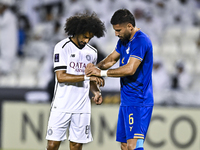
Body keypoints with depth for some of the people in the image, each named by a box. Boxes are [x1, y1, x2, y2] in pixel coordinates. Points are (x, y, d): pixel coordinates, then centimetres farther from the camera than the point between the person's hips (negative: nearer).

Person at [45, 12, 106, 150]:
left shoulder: (92, 52, 12)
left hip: (82, 107, 4)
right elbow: (61, 77, -14)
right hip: (62, 106, -4)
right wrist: (87, 76, -20)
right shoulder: (62, 47, -5)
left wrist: (96, 91, 2)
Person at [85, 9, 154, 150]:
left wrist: (102, 73, -17)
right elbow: (111, 59, 24)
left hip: (138, 103, -10)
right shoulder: (124, 41, 14)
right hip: (126, 101, 10)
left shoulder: (141, 41, -17)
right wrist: (97, 67, 2)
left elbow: (130, 69, -24)